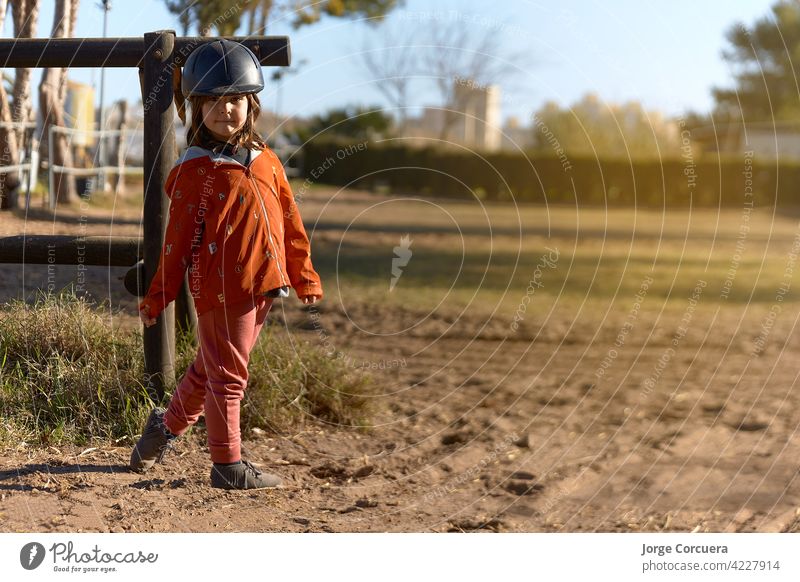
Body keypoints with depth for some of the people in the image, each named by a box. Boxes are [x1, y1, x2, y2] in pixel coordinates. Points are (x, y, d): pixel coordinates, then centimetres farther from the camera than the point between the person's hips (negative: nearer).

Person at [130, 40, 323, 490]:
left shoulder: (266, 161, 10)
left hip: (264, 284, 6)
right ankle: (229, 465, 12)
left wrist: (304, 275, 17)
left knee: (211, 368, 19)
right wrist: (159, 295, -5)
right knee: (228, 375, 2)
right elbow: (179, 237, -6)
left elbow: (290, 222, 15)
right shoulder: (194, 170, -7)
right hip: (221, 286, -6)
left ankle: (167, 426, 38)